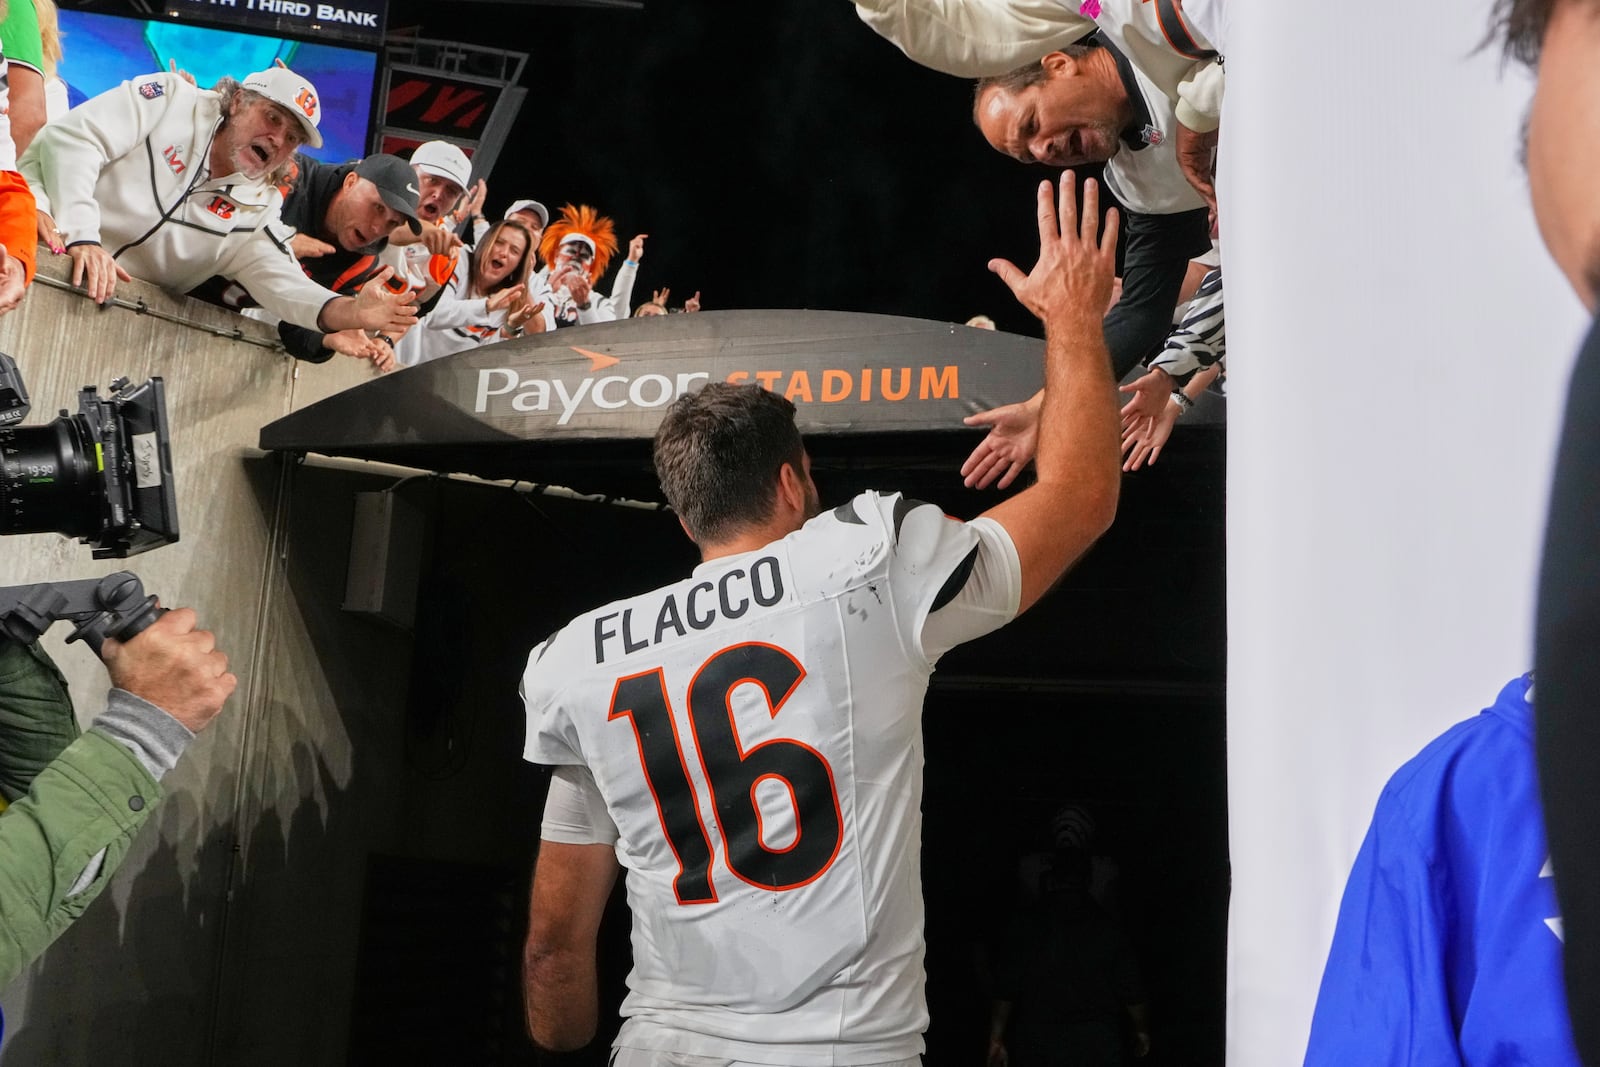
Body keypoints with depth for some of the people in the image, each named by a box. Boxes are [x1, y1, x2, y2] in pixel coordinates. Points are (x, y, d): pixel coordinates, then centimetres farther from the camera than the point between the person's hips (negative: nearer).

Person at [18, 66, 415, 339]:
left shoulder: (257, 213, 6)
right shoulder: (171, 99, -3)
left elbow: (283, 284, -9)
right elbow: (72, 139, -12)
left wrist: (349, 312, -31)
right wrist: (80, 233, -26)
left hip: (116, 316, 5)